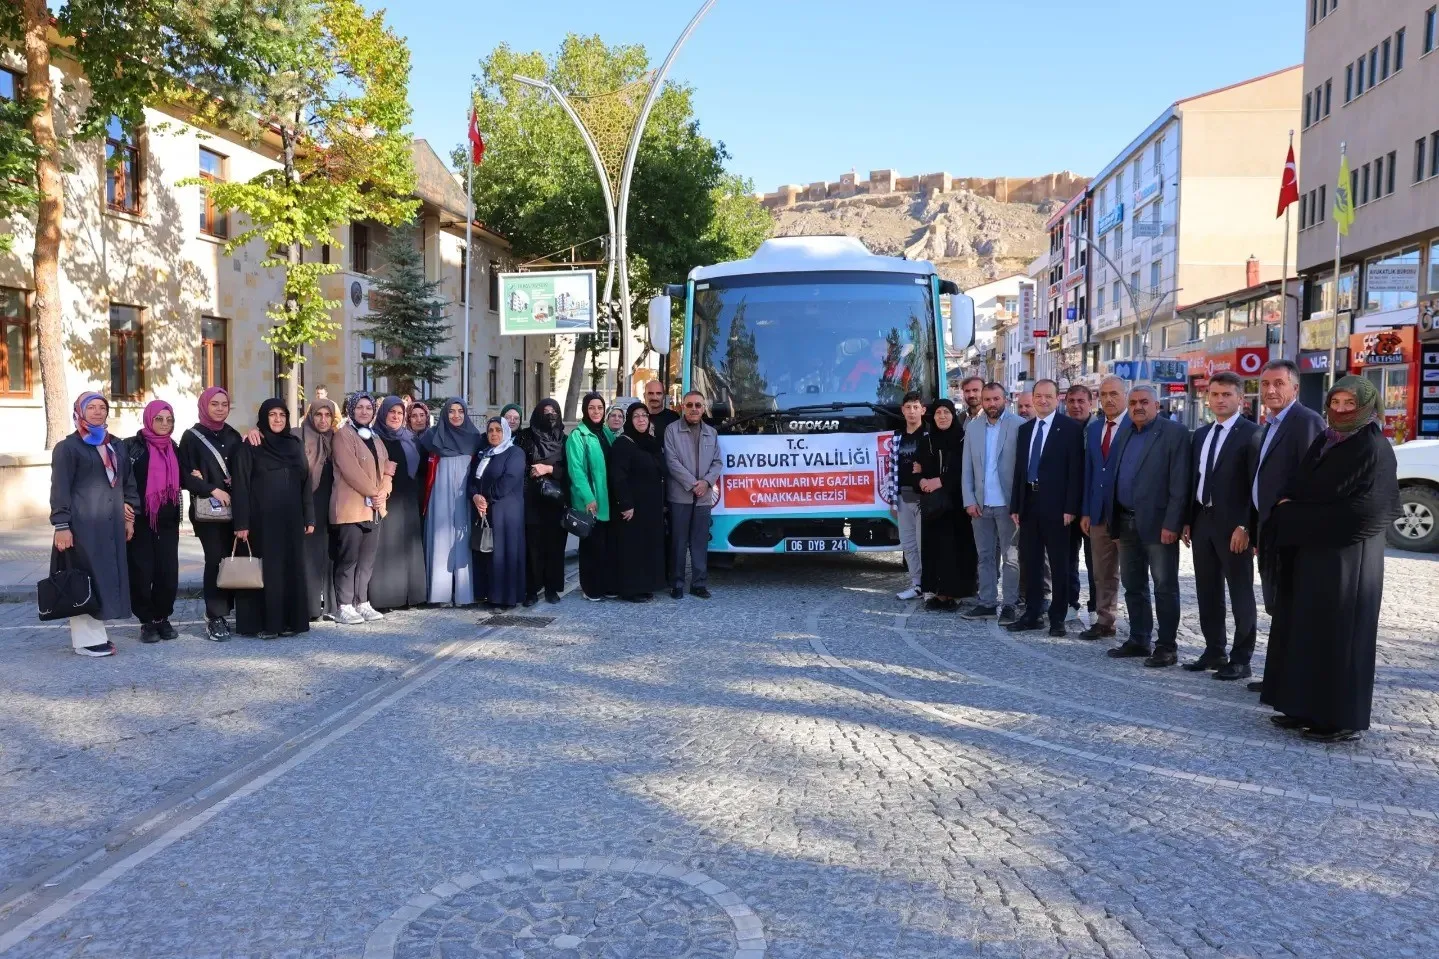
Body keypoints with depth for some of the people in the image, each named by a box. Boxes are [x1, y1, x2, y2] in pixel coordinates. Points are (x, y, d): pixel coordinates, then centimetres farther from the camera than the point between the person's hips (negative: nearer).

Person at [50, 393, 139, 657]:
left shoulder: (117, 446, 15)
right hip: (83, 524, -6)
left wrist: (130, 516, 12)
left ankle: (95, 632, 15)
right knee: (84, 580, -4)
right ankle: (85, 639, -1)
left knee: (106, 577, 7)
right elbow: (60, 488, -8)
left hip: (112, 524, 6)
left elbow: (128, 481, 19)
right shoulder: (68, 447, -2)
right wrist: (61, 526, -14)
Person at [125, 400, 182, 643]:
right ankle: (147, 621, 10)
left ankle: (163, 618, 16)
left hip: (167, 521, 4)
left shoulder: (174, 449, 13)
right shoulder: (132, 446, -3)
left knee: (168, 572, 0)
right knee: (142, 572, -2)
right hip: (140, 520, -4)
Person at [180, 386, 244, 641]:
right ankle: (215, 618, -5)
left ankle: (221, 613, 9)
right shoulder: (192, 437, 1)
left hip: (232, 507, 4)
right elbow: (185, 475, -4)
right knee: (216, 559, -10)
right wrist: (212, 489, -14)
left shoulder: (233, 436, 14)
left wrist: (232, 487, -2)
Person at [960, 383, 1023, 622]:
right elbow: (967, 468, 8)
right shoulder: (972, 428, 8)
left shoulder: (1019, 426, -6)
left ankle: (1010, 605, 11)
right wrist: (969, 500, 0)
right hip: (980, 504, 4)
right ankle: (987, 602, 19)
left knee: (1010, 557, 4)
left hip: (1008, 504, -4)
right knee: (985, 556, 11)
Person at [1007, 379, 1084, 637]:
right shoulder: (1025, 429, 13)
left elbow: (1075, 470, -9)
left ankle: (1057, 618, 11)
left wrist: (1071, 507, -14)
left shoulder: (1070, 428, -5)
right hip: (1029, 502, 6)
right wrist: (1015, 505, 8)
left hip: (1055, 505, -5)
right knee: (1030, 562, 10)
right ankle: (1032, 615, 18)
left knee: (1059, 563, 4)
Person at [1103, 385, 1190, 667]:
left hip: (1157, 523, -7)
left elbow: (1179, 483, -13)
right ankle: (1138, 640, 23)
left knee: (1165, 587, 1)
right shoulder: (1125, 434, 14)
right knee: (1133, 585, 13)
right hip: (1127, 522, 7)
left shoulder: (1174, 432, -8)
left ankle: (1167, 646, 8)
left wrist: (1172, 524, -18)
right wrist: (1115, 520, 8)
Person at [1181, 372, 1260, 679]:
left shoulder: (1251, 433, -8)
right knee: (1207, 592, 12)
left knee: (1240, 594, 2)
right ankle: (1214, 651, 23)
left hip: (1234, 524, -7)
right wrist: (1188, 520, 10)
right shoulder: (1200, 434, 14)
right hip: (1203, 521, 7)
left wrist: (1245, 526, -18)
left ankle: (1241, 659, 10)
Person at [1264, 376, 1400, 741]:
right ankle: (1309, 708, 19)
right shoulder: (1324, 440, 13)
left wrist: (1291, 505, -4)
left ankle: (1342, 719, 6)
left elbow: (1327, 492, -18)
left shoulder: (1372, 448, -13)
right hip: (1313, 547, 9)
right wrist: (1291, 503, -10)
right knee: (1307, 628, 11)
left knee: (1338, 633, -3)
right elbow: (1299, 486, 12)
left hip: (1346, 553, -9)